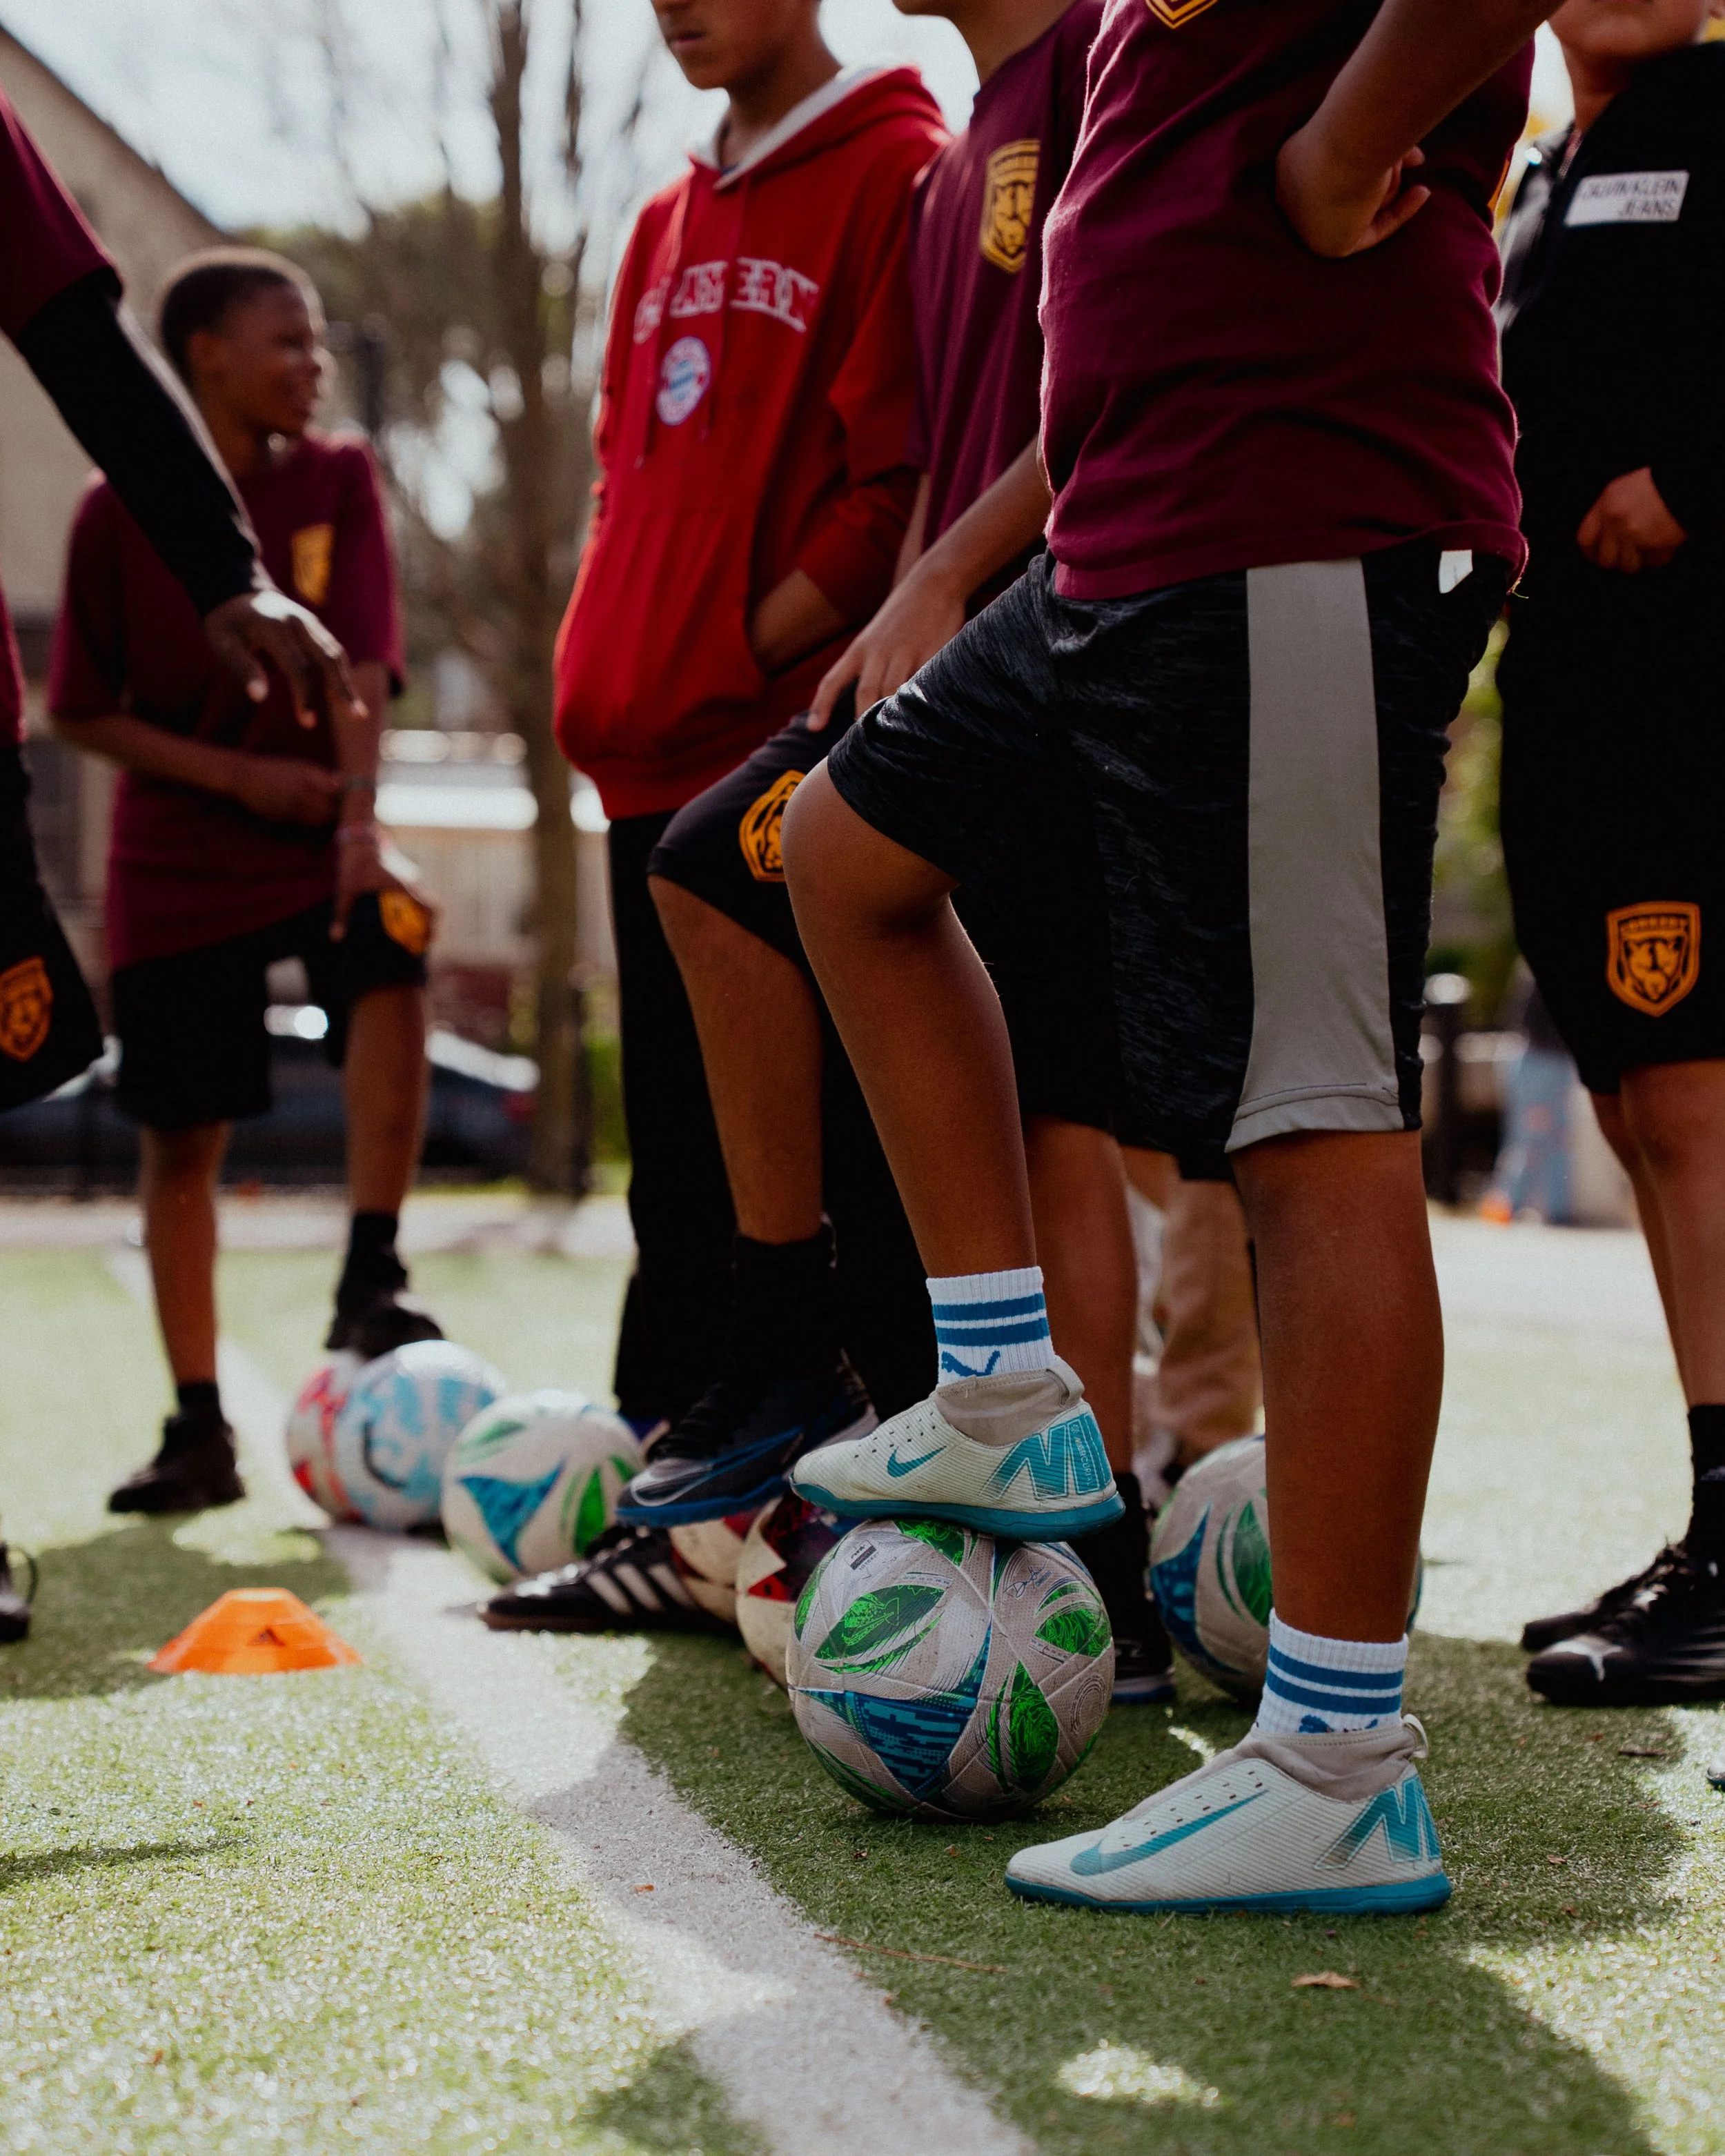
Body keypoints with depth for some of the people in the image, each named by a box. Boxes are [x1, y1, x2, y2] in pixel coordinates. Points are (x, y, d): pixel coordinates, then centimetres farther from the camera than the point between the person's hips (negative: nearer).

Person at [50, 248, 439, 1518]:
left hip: (313, 836, 0)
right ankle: (200, 1430, 13)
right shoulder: (120, 512, -5)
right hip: (176, 862, 0)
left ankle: (371, 1278, -22)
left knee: (392, 957, -32)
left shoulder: (338, 480, -2)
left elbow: (362, 664, -12)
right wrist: (235, 774, -14)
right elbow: (84, 711, -3)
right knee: (182, 1134, 2)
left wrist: (359, 817, -26)